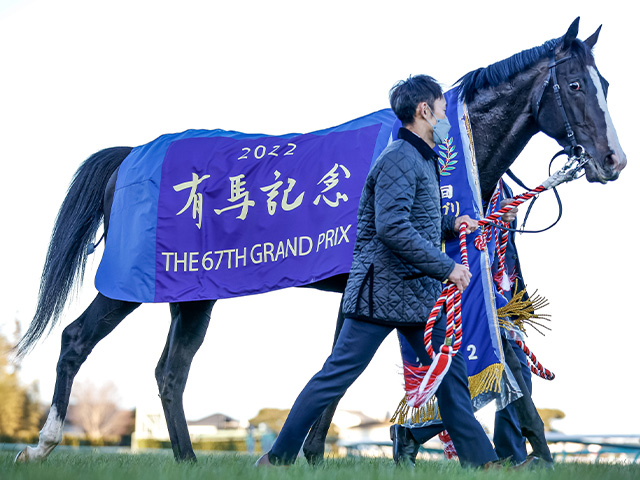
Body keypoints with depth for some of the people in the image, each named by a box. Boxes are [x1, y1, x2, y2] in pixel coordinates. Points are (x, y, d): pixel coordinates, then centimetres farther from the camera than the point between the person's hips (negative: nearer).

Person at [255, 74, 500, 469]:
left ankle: (480, 460, 16)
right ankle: (279, 458, 5)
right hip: (383, 291, -10)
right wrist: (447, 268, -21)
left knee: (451, 370, 9)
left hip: (420, 294, 10)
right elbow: (392, 228, -25)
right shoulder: (399, 159, -14)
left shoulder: (424, 159, 18)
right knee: (338, 375, -4)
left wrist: (450, 225, 14)